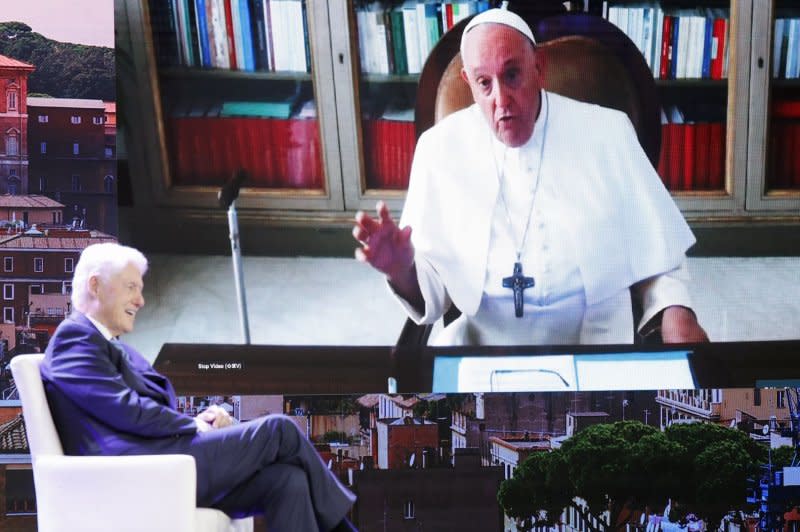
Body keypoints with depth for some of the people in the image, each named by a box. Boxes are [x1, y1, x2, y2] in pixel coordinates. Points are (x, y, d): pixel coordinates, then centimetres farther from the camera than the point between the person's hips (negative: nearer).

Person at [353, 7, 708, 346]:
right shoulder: (439, 148, 0)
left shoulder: (607, 133, 0)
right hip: (480, 338, -2)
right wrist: (401, 270, -21)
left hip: (592, 337, 2)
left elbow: (654, 247, 4)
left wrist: (677, 316, -15)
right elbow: (431, 284, 2)